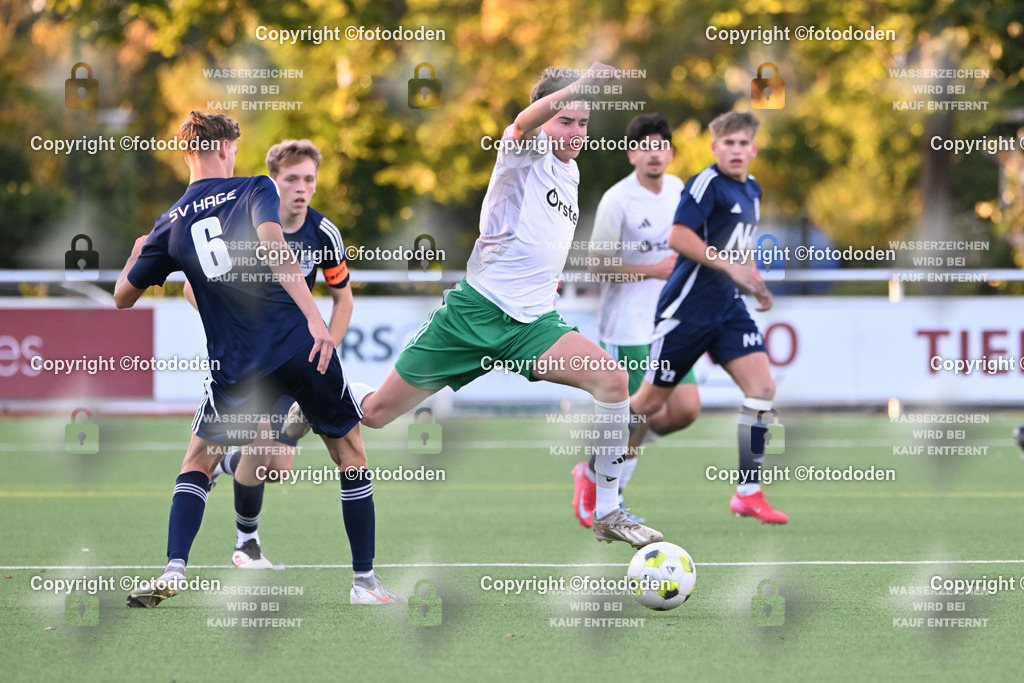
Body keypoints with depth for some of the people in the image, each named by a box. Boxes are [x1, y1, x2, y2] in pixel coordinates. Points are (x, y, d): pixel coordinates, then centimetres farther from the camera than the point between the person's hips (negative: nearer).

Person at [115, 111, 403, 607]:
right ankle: (364, 581, 12)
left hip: (234, 364, 2)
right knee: (351, 457, 13)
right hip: (298, 343, -2)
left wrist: (137, 253, 40)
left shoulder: (171, 224, 10)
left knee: (197, 464, 16)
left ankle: (174, 570, -4)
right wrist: (314, 319, -25)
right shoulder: (253, 190, 1)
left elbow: (123, 297, 18)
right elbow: (272, 245, -18)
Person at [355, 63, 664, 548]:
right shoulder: (528, 152, -7)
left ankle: (607, 513, -14)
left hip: (534, 324, 6)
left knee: (612, 378, -20)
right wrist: (573, 89, -52)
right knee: (377, 413, 3)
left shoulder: (570, 172, 15)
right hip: (476, 308, -6)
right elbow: (526, 123, -35)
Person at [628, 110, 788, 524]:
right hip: (687, 305, -7)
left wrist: (754, 281, 15)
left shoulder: (752, 190, 12)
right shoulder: (707, 184, -14)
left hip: (728, 308, 7)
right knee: (652, 400, 1)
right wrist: (731, 266, -24)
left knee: (762, 387, -9)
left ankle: (748, 493, -6)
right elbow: (679, 237, -24)